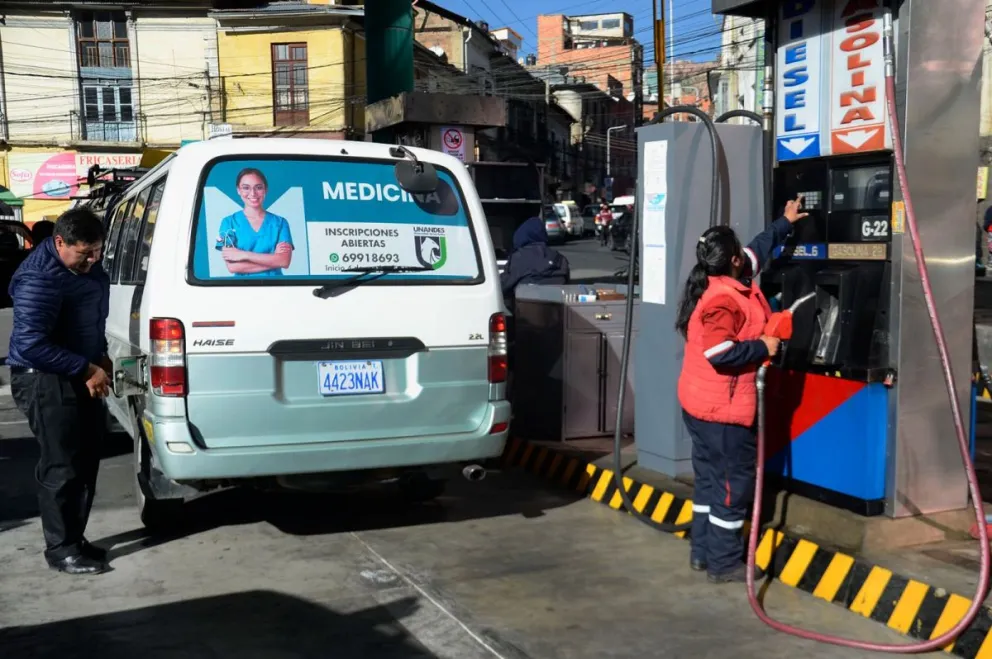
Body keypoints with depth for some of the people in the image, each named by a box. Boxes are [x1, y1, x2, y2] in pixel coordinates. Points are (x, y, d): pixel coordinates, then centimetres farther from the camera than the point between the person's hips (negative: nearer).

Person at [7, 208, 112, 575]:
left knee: (86, 461, 13)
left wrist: (100, 358, 11)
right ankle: (61, 550, 6)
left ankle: (74, 539, 25)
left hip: (81, 375, 9)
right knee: (62, 467, -6)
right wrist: (87, 369, -24)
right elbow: (30, 344, -27)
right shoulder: (39, 278, -23)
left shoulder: (85, 265, 7)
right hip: (46, 380, -9)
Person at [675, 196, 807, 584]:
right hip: (723, 407, -10)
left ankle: (702, 552, 25)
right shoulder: (723, 300, -23)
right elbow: (721, 353, -30)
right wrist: (763, 347, -18)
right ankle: (724, 563, 7)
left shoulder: (719, 284, 7)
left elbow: (758, 250, 23)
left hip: (701, 402, 10)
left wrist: (784, 223, 30)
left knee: (709, 477, 16)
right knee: (735, 480, -1)